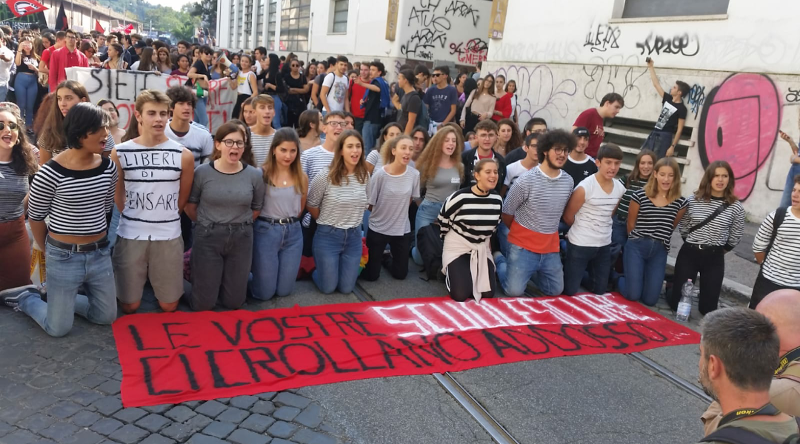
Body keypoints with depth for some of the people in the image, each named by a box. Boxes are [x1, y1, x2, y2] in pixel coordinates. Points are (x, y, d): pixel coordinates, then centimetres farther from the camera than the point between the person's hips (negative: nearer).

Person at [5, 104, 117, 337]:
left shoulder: (108, 167, -4)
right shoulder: (50, 172, -18)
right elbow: (35, 216, -5)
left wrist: (93, 243, 14)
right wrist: (50, 250, 8)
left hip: (99, 253, 5)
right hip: (64, 256, -5)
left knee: (107, 317, 14)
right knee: (58, 329, 5)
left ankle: (62, 299, 36)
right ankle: (25, 298, 33)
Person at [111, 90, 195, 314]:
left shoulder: (184, 155, -3)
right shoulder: (120, 153, -3)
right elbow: (119, 197, 8)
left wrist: (164, 219, 11)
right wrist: (136, 219, 8)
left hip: (169, 236, 0)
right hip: (130, 236, 0)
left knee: (169, 307, 9)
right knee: (129, 307, 8)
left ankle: (155, 277, 38)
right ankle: (145, 276, 38)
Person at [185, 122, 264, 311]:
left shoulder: (254, 175, -5)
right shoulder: (202, 172, -10)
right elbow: (190, 206, 1)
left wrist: (240, 224, 9)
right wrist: (207, 224, 9)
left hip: (241, 239, 2)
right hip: (208, 238, -2)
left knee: (234, 303, 11)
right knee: (202, 305, 7)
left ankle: (223, 279, 43)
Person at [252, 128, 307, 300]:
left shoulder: (302, 177, 3)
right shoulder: (262, 174, -10)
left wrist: (289, 222, 8)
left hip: (293, 233, 4)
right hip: (266, 232, -4)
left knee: (284, 290, 8)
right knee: (265, 293, 3)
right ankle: (251, 274, 34)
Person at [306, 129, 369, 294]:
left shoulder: (364, 176, -3)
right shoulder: (325, 177, -17)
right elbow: (311, 206, -4)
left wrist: (352, 221, 11)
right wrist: (326, 223, 7)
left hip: (354, 237, 4)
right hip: (328, 236, -4)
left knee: (346, 288, 10)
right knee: (328, 288, 4)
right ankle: (315, 269, 36)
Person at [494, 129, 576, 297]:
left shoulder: (568, 181, 0)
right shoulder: (526, 180, -18)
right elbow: (506, 213, -6)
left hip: (551, 247, 5)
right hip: (523, 246, -5)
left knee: (555, 290, 8)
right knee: (514, 290, -9)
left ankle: (528, 270, 31)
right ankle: (500, 260, 19)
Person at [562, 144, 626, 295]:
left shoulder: (620, 189, -2)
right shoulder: (584, 187, -19)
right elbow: (568, 216, -7)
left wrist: (599, 230, 10)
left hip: (604, 245, 6)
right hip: (580, 244, -5)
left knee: (599, 290, 15)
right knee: (570, 290, 0)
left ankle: (582, 274, 40)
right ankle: (564, 271, 29)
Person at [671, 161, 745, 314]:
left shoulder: (736, 207, -6)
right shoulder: (693, 200, -4)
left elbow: (735, 237, 6)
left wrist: (720, 250, 12)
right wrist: (692, 244, 9)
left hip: (715, 258, 0)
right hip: (689, 253, 0)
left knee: (708, 309, 3)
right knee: (676, 303, 3)